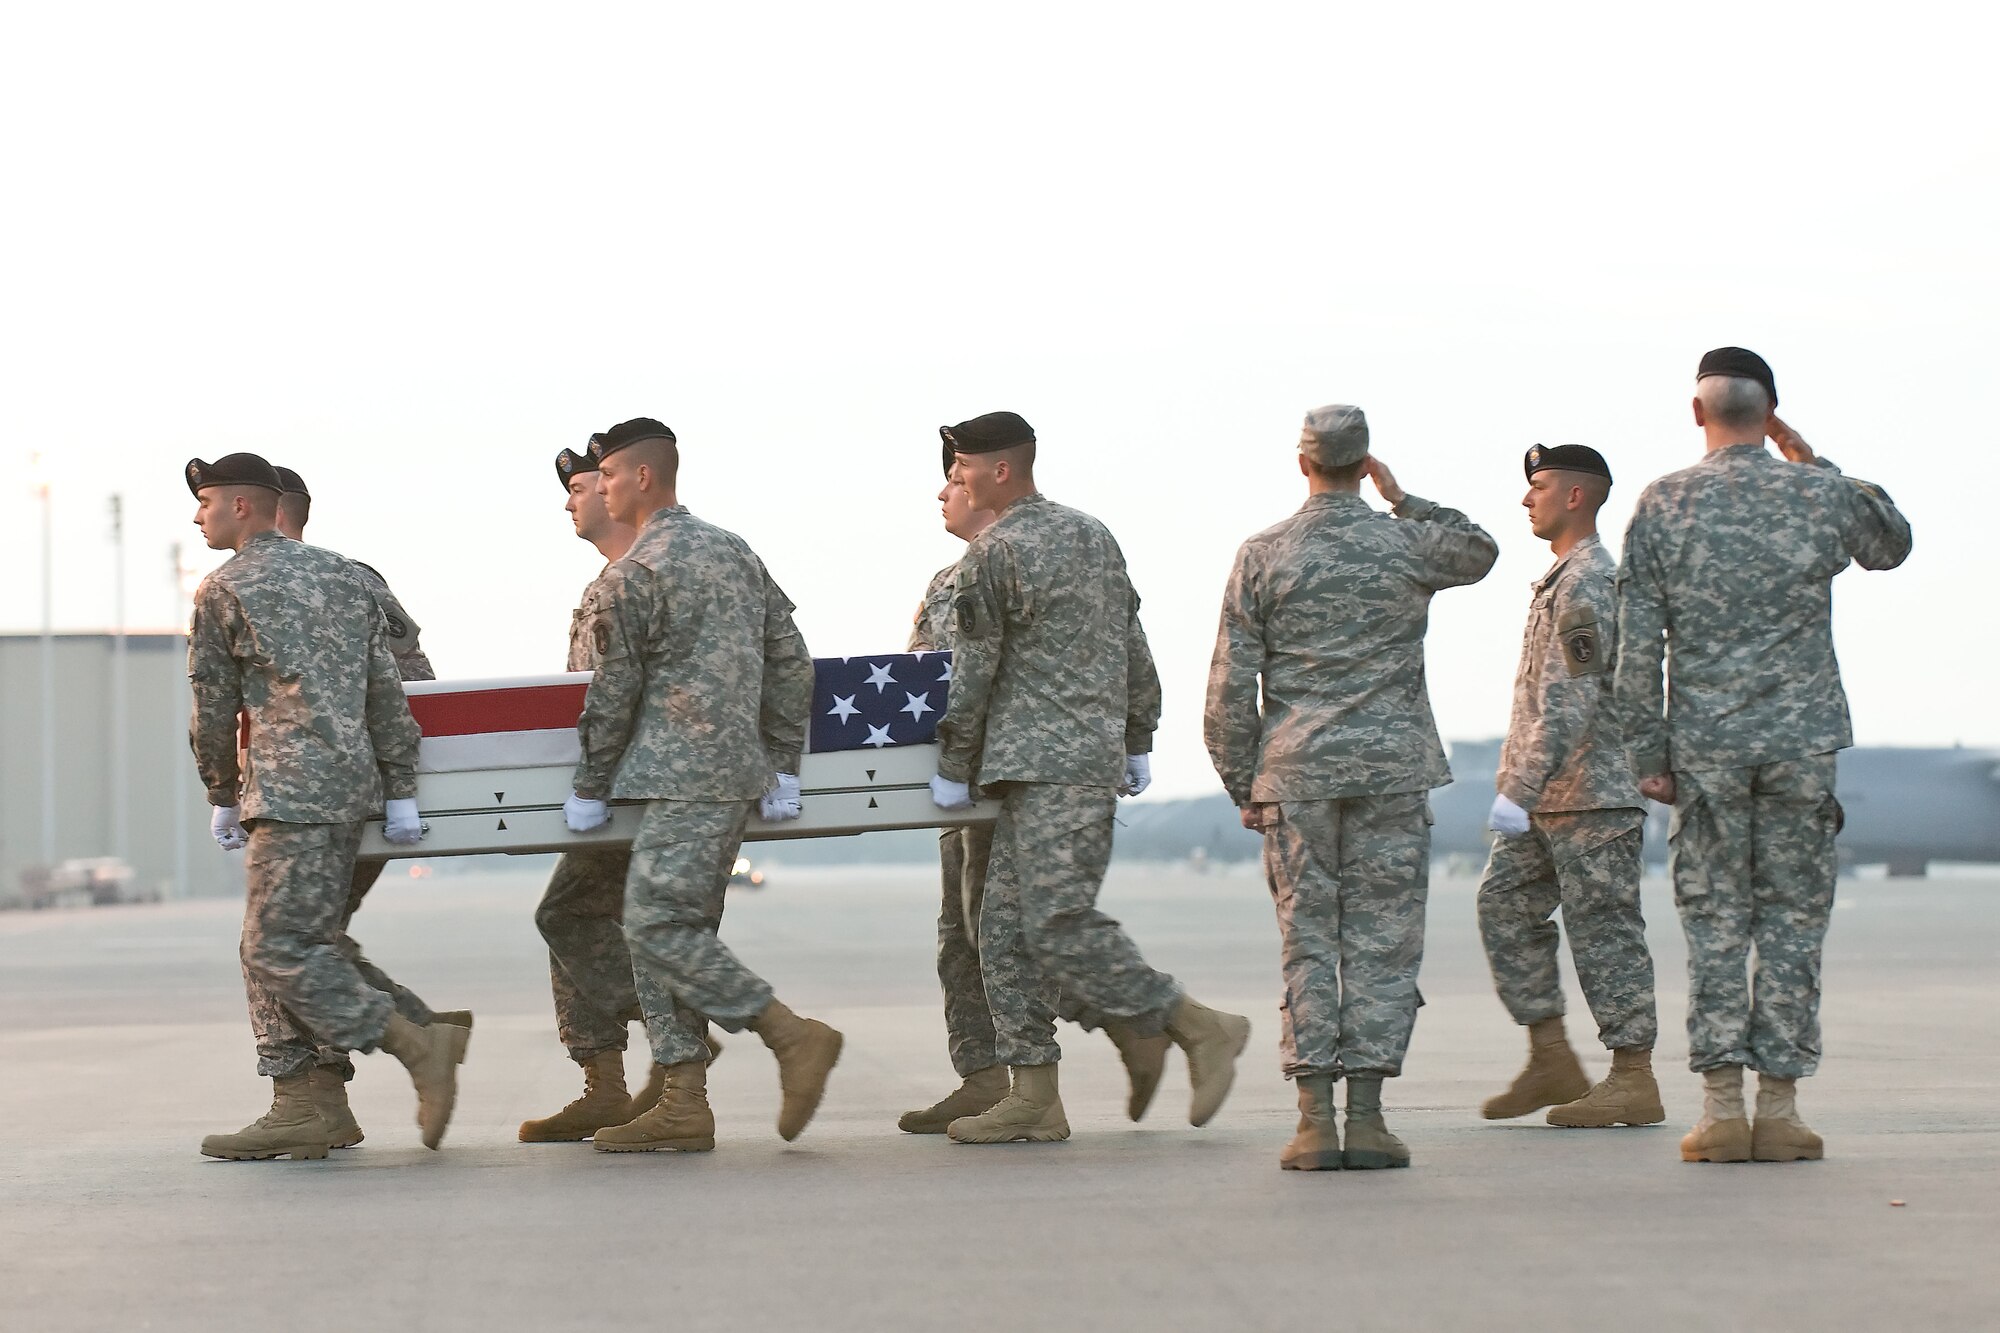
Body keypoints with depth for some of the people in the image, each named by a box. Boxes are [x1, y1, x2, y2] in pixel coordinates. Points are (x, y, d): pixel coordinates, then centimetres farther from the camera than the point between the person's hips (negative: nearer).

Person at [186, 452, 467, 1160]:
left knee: (283, 949, -9)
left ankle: (421, 1046, -13)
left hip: (292, 791, -8)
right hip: (349, 783, 8)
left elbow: (212, 710, 4)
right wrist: (401, 791, 13)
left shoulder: (224, 590, -2)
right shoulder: (340, 573, 16)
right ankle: (294, 1112, 8)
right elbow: (386, 691, 12)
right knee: (271, 948, 11)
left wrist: (222, 797, 18)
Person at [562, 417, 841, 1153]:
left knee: (658, 927, -10)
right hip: (737, 773, 9)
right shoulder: (735, 551, 16)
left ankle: (795, 1036, -14)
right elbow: (792, 663, 15)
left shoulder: (635, 573, -9)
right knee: (674, 928, 9)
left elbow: (614, 693, -7)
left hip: (683, 780, -9)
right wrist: (784, 768, 17)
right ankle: (684, 1104, 6)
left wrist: (590, 789, 3)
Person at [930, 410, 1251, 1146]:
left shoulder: (992, 555, -10)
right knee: (1007, 927, 8)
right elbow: (1134, 649, 19)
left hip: (1047, 764, -10)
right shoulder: (1092, 534, 16)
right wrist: (1138, 742, 25)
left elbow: (972, 677, -8)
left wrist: (953, 770, 2)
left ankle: (1201, 1028, -9)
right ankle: (1033, 1098, 5)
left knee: (1061, 925, -12)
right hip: (1095, 750, 10)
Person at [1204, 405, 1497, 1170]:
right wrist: (1404, 500, 19)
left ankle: (1316, 1120, -1)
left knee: (1307, 944, 4)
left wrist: (1243, 786, 9)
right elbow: (1479, 551, 25)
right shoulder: (1407, 545, 0)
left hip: (1296, 774, 0)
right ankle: (1366, 1117, -1)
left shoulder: (1262, 556, 0)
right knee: (1382, 943, 3)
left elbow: (1230, 689, 0)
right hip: (1392, 767, 0)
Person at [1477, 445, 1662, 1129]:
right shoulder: (1567, 579, 18)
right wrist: (1520, 786, 26)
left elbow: (1569, 705, -23)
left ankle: (1634, 1081, -1)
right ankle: (1552, 1061, 11)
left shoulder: (1587, 584, -15)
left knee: (1604, 928, -6)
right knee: (1506, 906, 8)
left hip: (1592, 791, -10)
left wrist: (1519, 791, -25)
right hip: (1553, 793, 10)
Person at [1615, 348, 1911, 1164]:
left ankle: (1722, 1110, 2)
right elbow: (1892, 545, 21)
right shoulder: (1821, 494, -2)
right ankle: (1779, 1109, 6)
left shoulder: (1662, 506, -2)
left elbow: (1638, 646, -3)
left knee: (1713, 926, 5)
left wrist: (1648, 753, 3)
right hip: (1802, 740, 0)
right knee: (1793, 922, 6)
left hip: (1704, 748, 0)